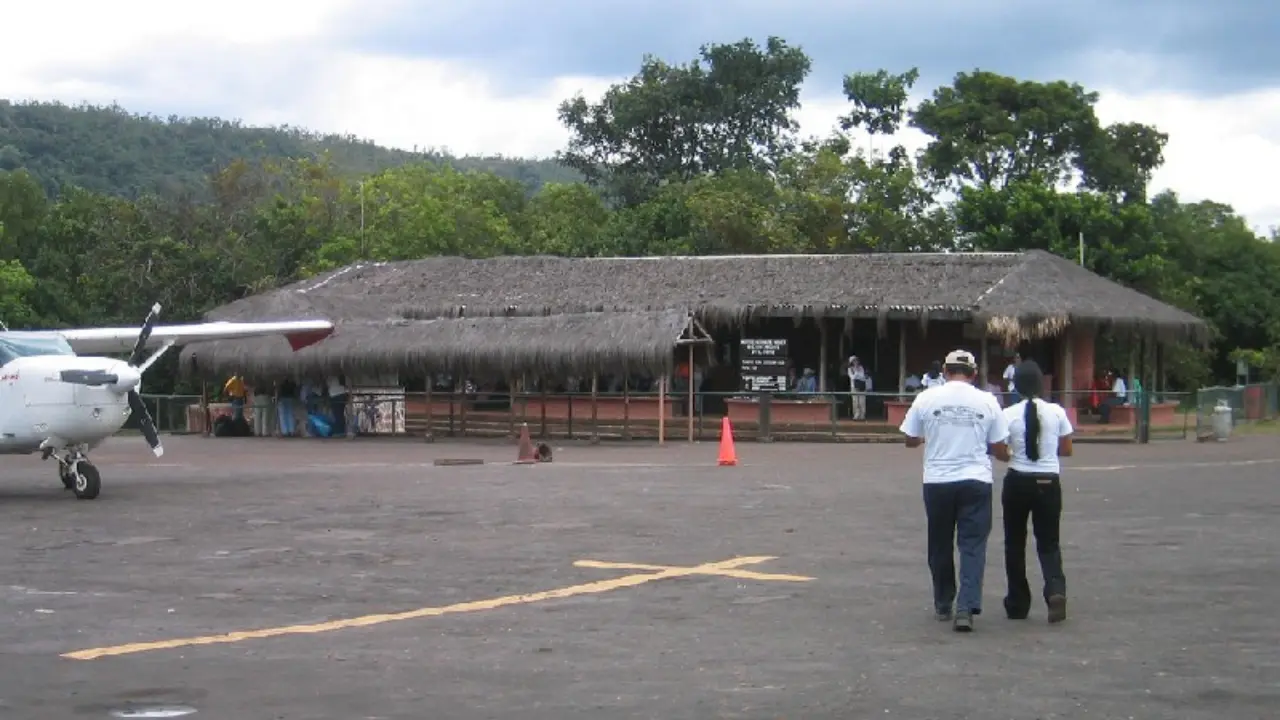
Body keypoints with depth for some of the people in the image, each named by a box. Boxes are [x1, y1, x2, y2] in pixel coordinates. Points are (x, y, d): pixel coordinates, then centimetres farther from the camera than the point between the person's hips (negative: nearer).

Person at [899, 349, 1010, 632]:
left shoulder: (926, 398, -1)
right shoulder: (987, 401, -1)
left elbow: (910, 440, 9)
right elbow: (999, 449, 1)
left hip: (937, 482, 1)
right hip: (976, 481, -1)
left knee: (940, 545, 15)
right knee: (973, 546, 1)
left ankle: (943, 605, 25)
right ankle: (967, 607, -12)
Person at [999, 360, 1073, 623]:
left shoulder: (1008, 415, -9)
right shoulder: (1056, 412, -4)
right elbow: (1066, 449, 4)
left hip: (1017, 482, -1)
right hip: (1048, 483, 1)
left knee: (1015, 543, 13)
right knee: (1048, 542, 11)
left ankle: (1018, 604, 18)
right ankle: (1056, 590, -15)